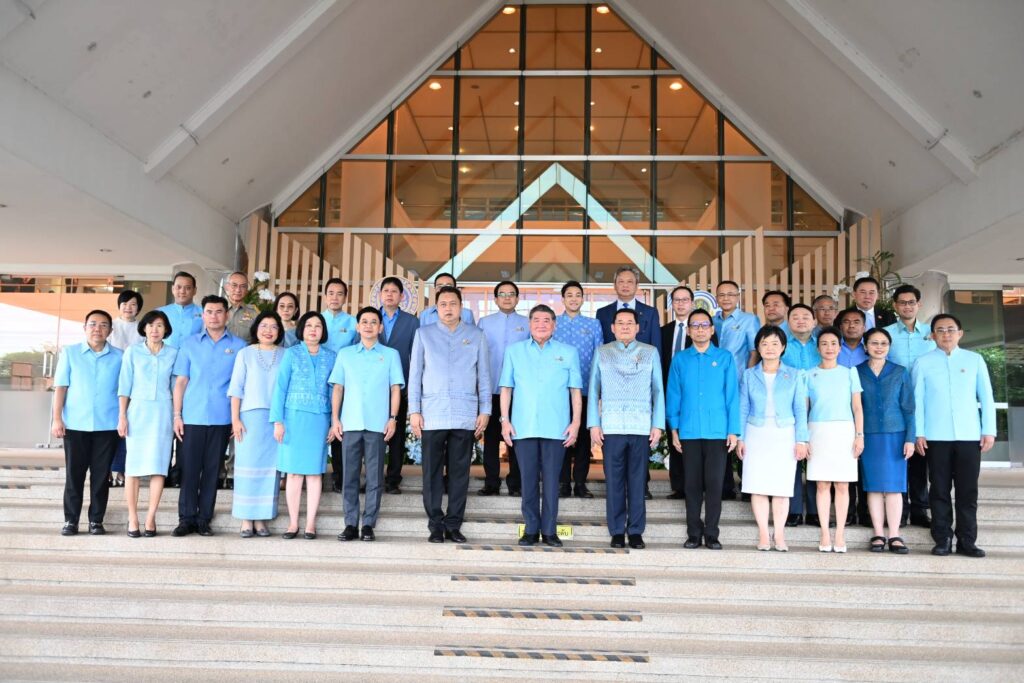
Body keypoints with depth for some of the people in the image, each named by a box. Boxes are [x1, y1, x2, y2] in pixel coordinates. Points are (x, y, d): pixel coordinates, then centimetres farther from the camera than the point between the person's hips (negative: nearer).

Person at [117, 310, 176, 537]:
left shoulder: (173, 353, 8)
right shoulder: (133, 352, 6)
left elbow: (176, 386, 10)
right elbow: (124, 386, 4)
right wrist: (122, 416, -2)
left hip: (162, 413, 1)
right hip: (137, 411, 0)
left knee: (158, 466, -4)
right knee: (133, 466, -2)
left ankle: (150, 517, 0)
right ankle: (132, 518, 2)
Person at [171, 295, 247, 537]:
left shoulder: (239, 346, 5)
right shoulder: (189, 344, 7)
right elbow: (180, 381, 7)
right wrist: (177, 415, -1)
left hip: (222, 419, 0)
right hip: (192, 418, 0)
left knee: (212, 470, 5)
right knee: (189, 469, 1)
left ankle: (204, 519, 14)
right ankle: (187, 519, 9)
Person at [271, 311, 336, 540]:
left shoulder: (331, 357, 9)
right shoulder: (292, 354, 5)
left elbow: (335, 390, 8)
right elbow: (280, 387, 1)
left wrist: (335, 422, 0)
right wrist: (278, 420, -7)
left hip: (319, 419, 1)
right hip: (294, 417, -1)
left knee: (315, 471, 2)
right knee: (294, 471, 1)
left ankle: (311, 523, 7)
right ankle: (293, 523, 8)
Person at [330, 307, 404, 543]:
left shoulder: (390, 354, 9)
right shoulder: (345, 354, 12)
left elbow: (395, 388, 6)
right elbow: (338, 388, 11)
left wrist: (393, 418, -3)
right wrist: (335, 419, 3)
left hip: (377, 424, -1)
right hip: (351, 423, 1)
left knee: (375, 477, 0)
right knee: (350, 475, 2)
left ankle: (368, 524, 6)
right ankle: (350, 524, 7)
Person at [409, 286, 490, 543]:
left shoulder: (476, 336, 9)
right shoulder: (424, 334, 8)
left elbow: (483, 375, 10)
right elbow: (415, 374, 7)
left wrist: (485, 410, 4)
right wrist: (414, 411, 0)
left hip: (465, 416, 1)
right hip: (432, 415, 0)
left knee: (460, 472, 3)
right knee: (432, 472, 1)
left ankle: (453, 524, 12)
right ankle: (436, 524, 10)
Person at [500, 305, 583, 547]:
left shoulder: (568, 352, 9)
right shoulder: (514, 351, 10)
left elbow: (575, 390, 7)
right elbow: (506, 388, 9)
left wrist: (576, 422, -1)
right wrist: (505, 420, 1)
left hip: (556, 428, -1)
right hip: (523, 427, 1)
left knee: (551, 480, 1)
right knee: (528, 479, 4)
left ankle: (549, 531, 10)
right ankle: (531, 529, 13)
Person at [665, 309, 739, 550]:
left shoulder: (724, 358, 4)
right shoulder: (680, 359, 7)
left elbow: (732, 395, 2)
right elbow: (673, 394, 8)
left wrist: (733, 430, -3)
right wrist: (674, 428, 3)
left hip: (717, 432, -1)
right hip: (689, 432, 1)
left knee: (714, 483, 0)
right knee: (692, 483, 6)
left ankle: (711, 534, 11)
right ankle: (694, 533, 15)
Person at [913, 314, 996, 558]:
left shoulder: (974, 360, 7)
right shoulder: (923, 363, 4)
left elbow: (986, 397, 7)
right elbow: (917, 400, 3)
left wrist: (989, 431, 1)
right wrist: (919, 434, -3)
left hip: (969, 436, 1)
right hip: (936, 437, -1)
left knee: (968, 491, 3)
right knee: (940, 490, 4)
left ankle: (967, 541, 11)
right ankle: (942, 540, 10)